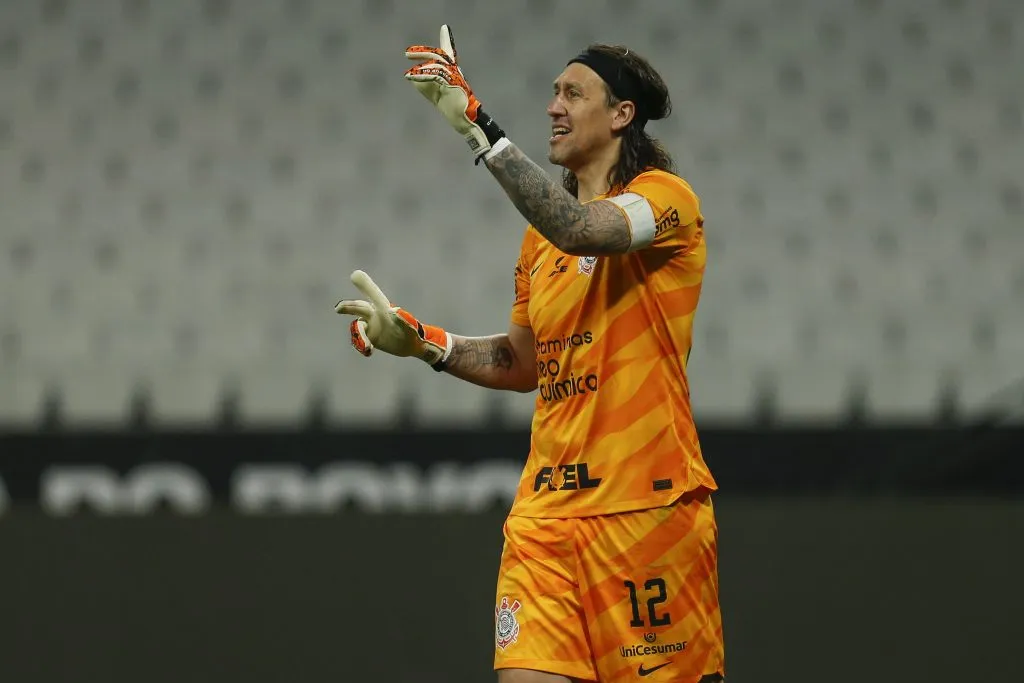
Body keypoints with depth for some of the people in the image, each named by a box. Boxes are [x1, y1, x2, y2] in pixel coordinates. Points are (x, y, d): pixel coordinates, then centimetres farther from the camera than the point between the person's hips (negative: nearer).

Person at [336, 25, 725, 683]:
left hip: (646, 506, -6)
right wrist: (419, 339, 13)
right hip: (547, 511, 6)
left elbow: (580, 230, -27)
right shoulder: (542, 234, 17)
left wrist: (476, 123, -28)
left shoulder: (666, 197, -5)